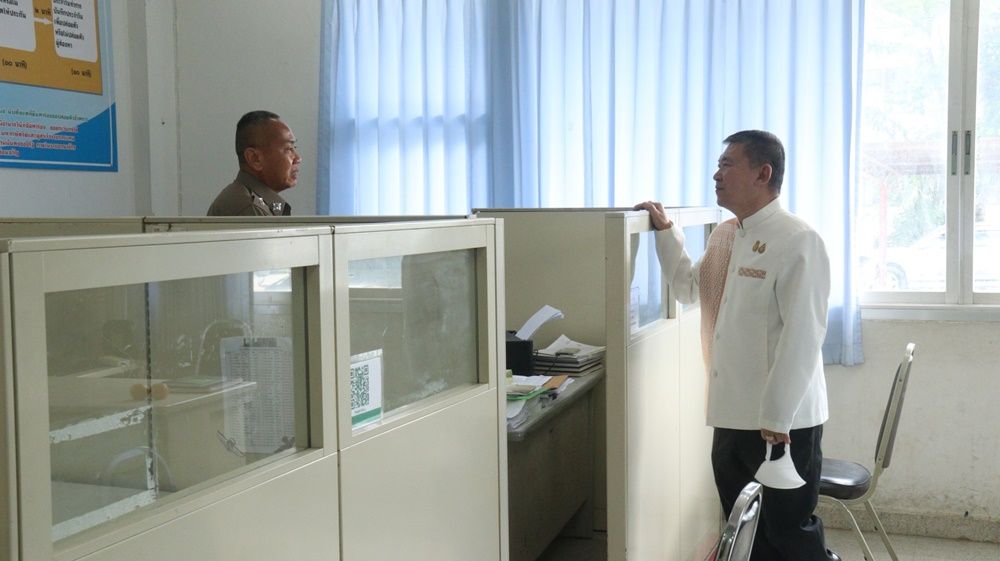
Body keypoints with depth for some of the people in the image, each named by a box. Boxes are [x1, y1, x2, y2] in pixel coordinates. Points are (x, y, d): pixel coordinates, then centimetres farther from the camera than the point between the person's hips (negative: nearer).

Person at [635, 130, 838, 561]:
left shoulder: (797, 241, -16)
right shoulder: (724, 236, 11)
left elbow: (802, 336, -20)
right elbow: (688, 288, 27)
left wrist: (777, 419, -20)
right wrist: (665, 232, 17)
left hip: (782, 423, -8)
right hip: (731, 416, 8)